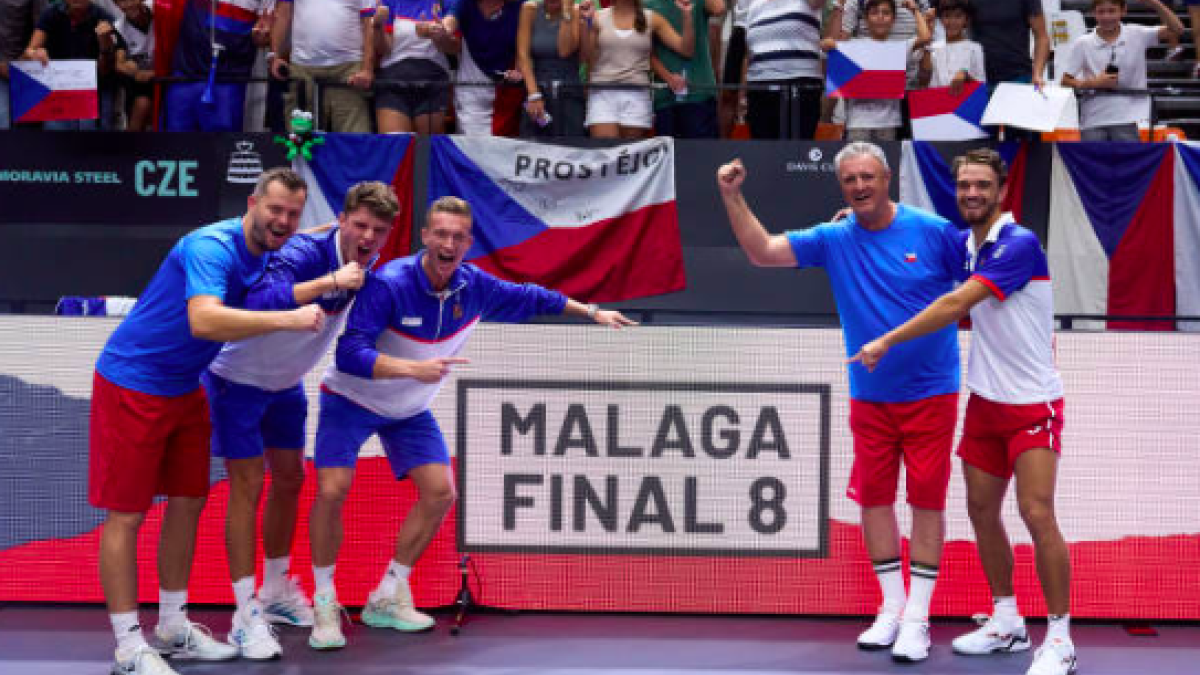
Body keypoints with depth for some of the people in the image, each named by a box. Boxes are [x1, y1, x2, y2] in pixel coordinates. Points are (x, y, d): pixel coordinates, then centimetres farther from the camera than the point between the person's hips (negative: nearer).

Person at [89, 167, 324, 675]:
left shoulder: (267, 256, 0)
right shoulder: (212, 247, -27)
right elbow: (203, 320, -42)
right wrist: (288, 319, -43)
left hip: (185, 391, 9)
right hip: (131, 386, -9)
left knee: (188, 503, 12)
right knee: (126, 514, -2)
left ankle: (173, 628, 25)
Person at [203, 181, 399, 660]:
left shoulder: (365, 262, -9)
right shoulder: (305, 252, -32)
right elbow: (259, 299, -51)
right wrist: (328, 282, -54)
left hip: (285, 383, 8)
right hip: (238, 379, -8)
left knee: (289, 478, 13)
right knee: (248, 485, -9)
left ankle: (276, 591, 30)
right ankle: (245, 615, -4)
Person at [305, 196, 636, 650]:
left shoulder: (474, 287, -14)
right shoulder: (389, 284, -32)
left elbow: (529, 298, 5)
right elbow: (349, 353, -40)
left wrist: (591, 311, 8)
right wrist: (413, 368, -52)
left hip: (409, 410, 6)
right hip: (352, 400, -5)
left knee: (440, 493, -5)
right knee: (332, 490, -21)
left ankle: (387, 599, 10)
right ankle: (325, 604, -3)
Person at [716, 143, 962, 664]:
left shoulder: (934, 232, -9)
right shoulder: (834, 240, -1)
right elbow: (762, 251, -5)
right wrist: (732, 196, -15)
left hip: (930, 393, -3)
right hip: (868, 397, 4)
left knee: (926, 499, -2)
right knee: (873, 498, 7)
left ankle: (917, 619, 5)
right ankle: (891, 607, 21)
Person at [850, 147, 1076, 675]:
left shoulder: (1019, 244, -19)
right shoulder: (965, 246, 7)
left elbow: (956, 305, -26)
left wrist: (889, 340, -22)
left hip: (1033, 403, -8)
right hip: (985, 400, 8)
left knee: (1037, 514, -13)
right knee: (981, 510, 10)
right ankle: (1006, 622, 23)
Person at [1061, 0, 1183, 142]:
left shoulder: (1136, 35, 0)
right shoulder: (1082, 44, 0)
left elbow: (1177, 29, -8)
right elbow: (1066, 82, 2)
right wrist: (1095, 83, -13)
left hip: (1126, 120, -1)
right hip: (1092, 122, 1)